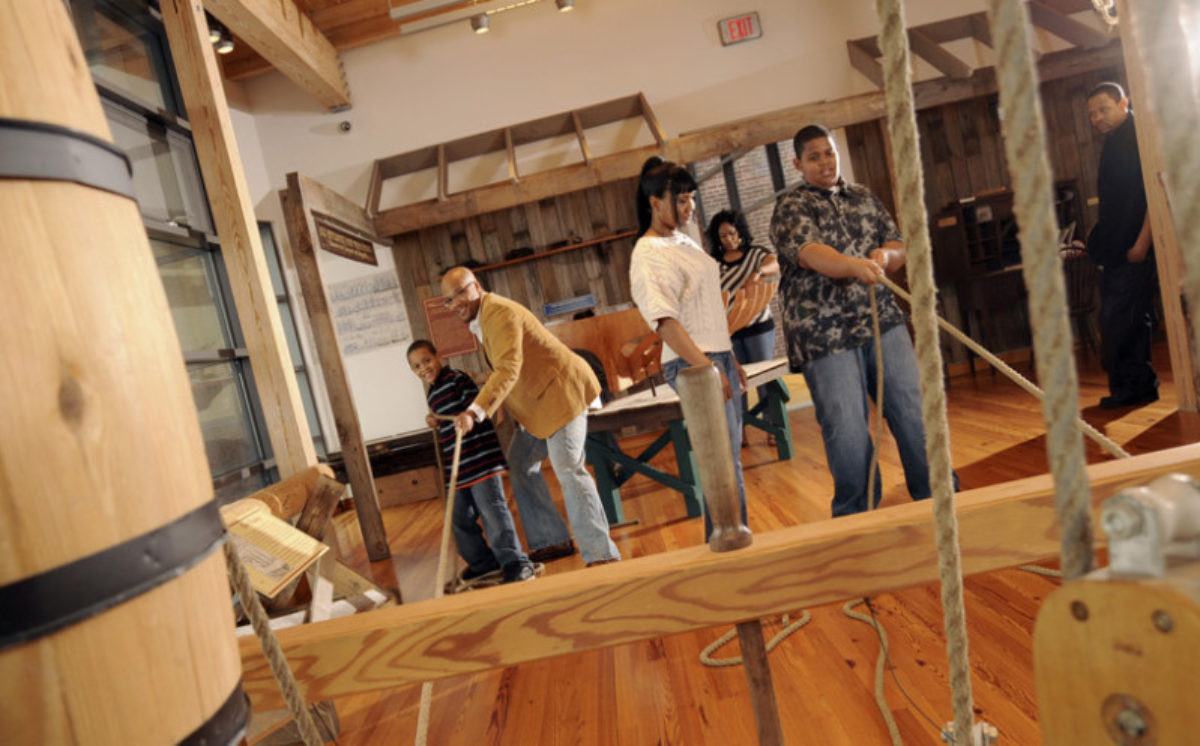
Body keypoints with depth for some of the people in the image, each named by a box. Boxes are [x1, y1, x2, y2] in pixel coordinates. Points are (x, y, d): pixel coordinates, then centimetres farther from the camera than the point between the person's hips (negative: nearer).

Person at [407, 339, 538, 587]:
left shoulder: (457, 379, -8)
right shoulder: (431, 394, 18)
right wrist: (436, 424, 7)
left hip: (480, 458, -9)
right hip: (456, 467, 9)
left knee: (493, 512, -7)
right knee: (460, 518, 14)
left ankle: (516, 565, 4)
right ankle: (483, 563, 29)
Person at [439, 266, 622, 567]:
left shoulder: (499, 312, -20)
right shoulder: (480, 319, 14)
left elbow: (509, 368, -34)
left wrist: (475, 412, -44)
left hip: (561, 391, -11)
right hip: (537, 401, 11)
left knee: (568, 469, -14)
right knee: (520, 464, 14)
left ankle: (601, 555, -8)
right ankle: (551, 539, 24)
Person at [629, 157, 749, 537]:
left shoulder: (685, 241, 16)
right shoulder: (648, 256, -13)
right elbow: (664, 320, -22)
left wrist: (731, 360, 22)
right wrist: (705, 366, -28)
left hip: (718, 358, 9)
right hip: (693, 365, -9)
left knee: (730, 459, 14)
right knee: (724, 465, -6)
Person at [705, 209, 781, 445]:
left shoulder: (756, 253, 5)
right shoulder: (713, 263, 7)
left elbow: (774, 266, -15)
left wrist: (759, 271, -36)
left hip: (758, 326, -1)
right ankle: (740, 431, 11)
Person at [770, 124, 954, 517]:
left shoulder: (864, 197, 18)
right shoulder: (790, 207, 0)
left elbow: (898, 245, 16)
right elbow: (809, 252, -20)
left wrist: (885, 255, -9)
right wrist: (854, 265, -39)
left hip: (883, 323, 5)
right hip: (826, 335, -5)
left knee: (914, 409, 6)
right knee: (847, 430, -2)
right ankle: (858, 517, 15)